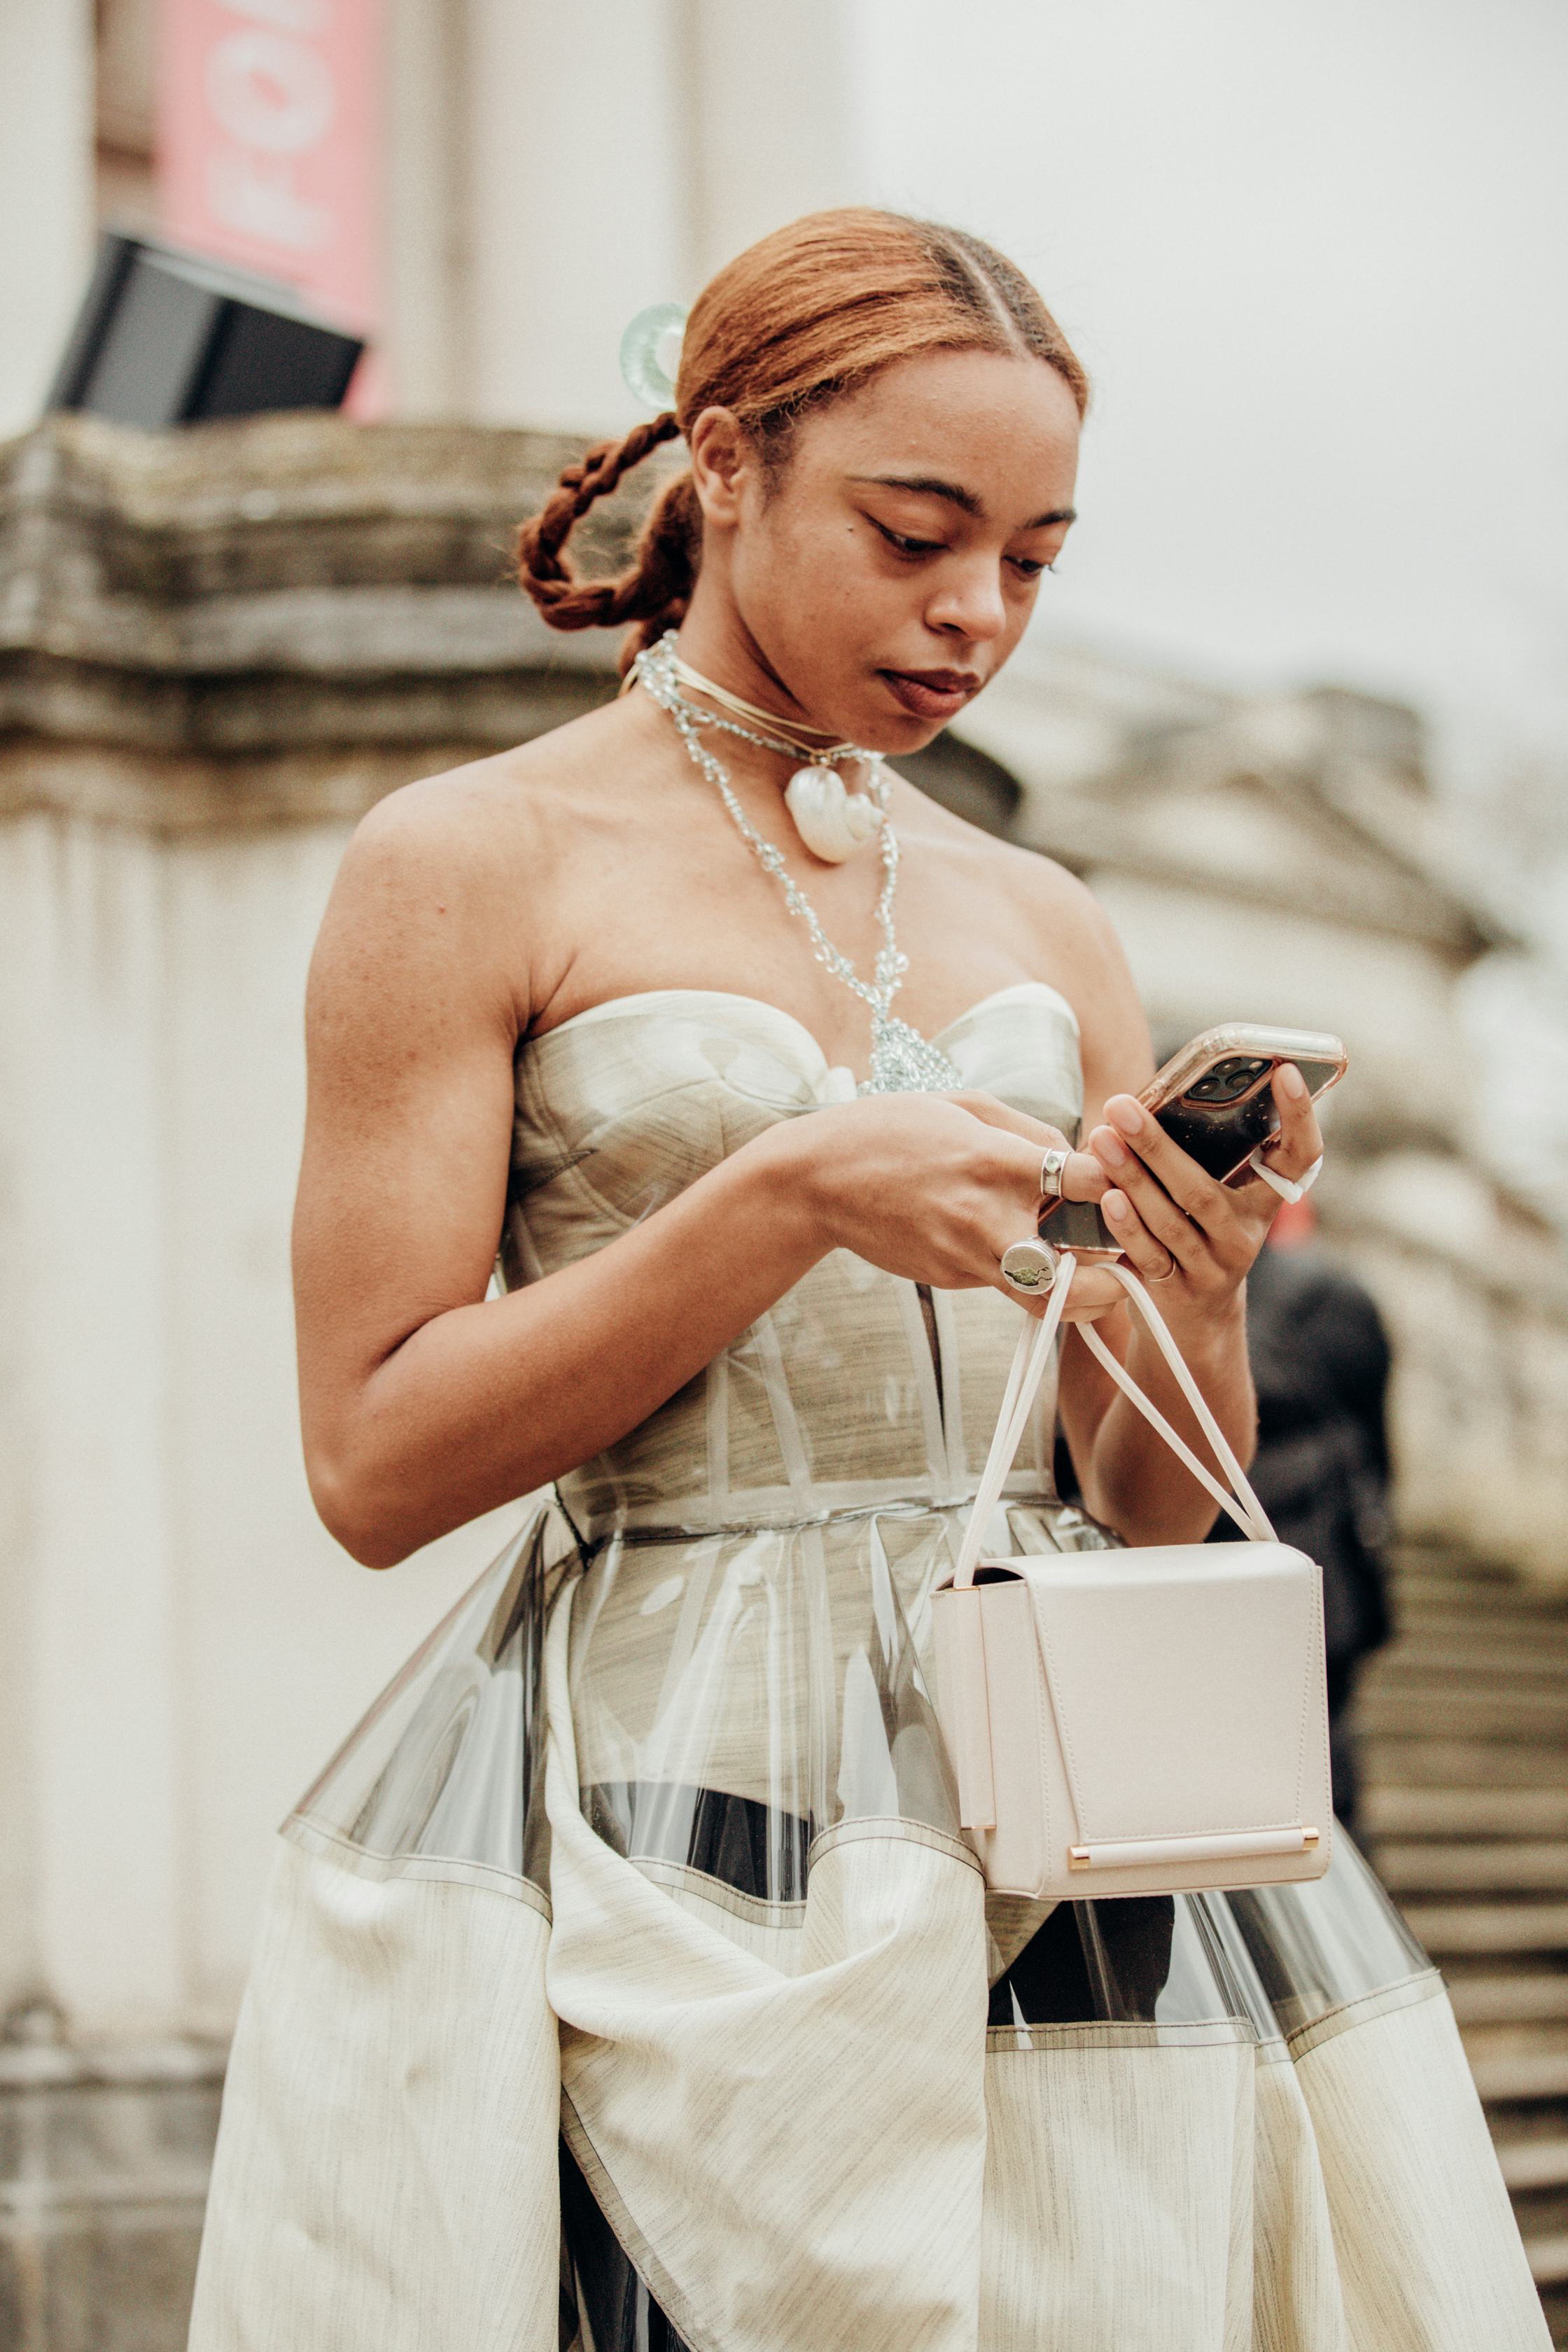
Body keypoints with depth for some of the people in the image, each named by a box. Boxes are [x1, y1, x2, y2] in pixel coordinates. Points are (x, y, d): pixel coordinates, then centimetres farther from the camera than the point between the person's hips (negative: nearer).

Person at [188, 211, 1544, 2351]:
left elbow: (1149, 1518, 14)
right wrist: (784, 1197, -16)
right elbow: (375, 1461, -7)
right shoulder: (471, 864, -1)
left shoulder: (1044, 928, 13)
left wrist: (1197, 1306, -8)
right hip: (659, 1828, -4)